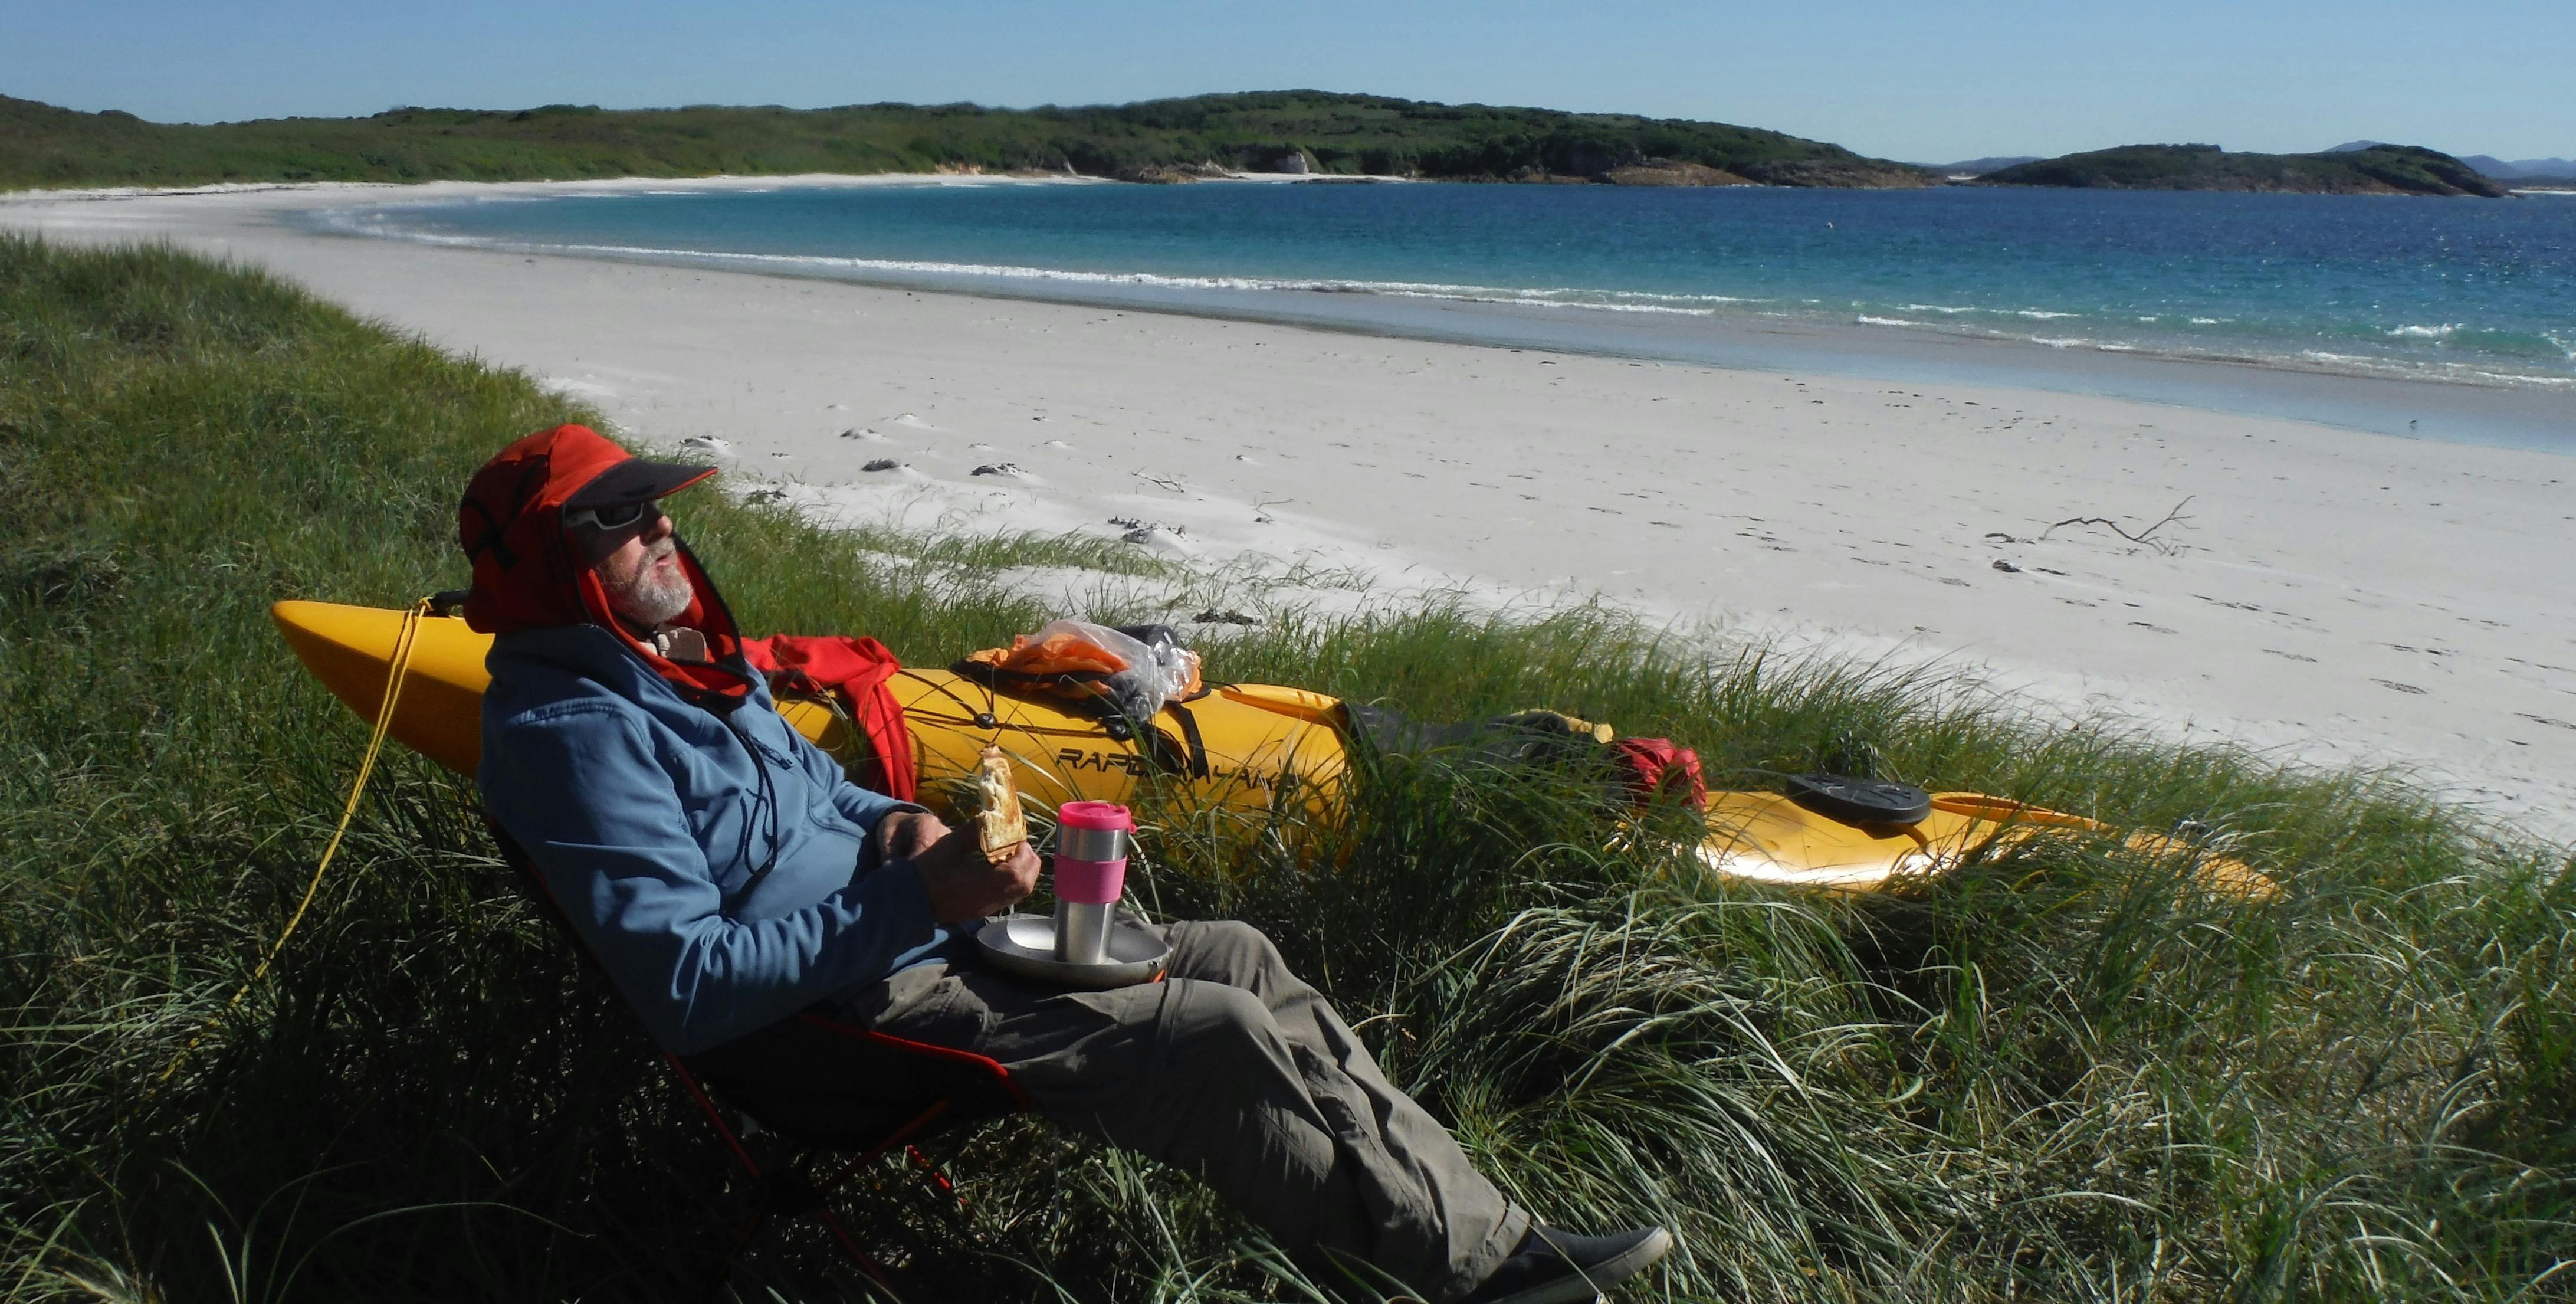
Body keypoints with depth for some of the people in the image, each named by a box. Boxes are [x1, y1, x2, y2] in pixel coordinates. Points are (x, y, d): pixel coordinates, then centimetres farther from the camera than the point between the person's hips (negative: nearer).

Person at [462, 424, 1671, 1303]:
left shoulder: (683, 653, 11)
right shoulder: (572, 731, -19)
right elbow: (693, 993, -25)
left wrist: (895, 825, 3)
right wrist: (912, 899, -29)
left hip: (900, 928, 10)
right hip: (844, 1017, -10)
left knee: (1239, 958, 2)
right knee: (1223, 1035, -18)